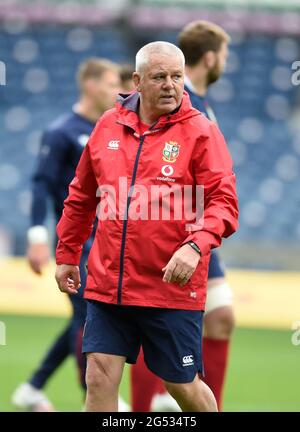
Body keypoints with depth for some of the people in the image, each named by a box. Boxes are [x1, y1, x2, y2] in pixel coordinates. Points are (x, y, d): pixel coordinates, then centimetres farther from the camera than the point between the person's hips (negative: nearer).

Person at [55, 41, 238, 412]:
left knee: (182, 384, 6)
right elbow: (81, 198, 20)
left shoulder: (200, 131, -5)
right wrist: (66, 254, 21)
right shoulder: (109, 125, 8)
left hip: (173, 285, -3)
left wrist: (196, 245, -28)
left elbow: (223, 201, -11)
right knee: (99, 378, -2)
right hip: (107, 283, 4)